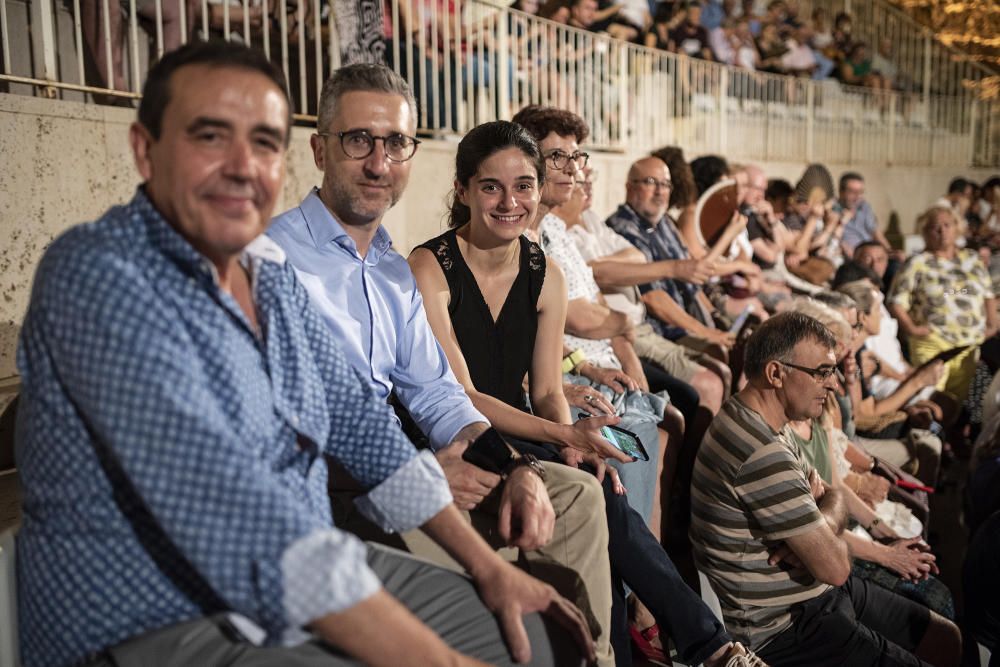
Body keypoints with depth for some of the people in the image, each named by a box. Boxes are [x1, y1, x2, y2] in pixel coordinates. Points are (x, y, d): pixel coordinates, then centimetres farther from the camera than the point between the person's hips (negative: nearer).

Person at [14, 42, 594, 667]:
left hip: (314, 593, 8)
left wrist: (489, 567, 5)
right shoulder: (98, 275, -20)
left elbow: (357, 420, 10)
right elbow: (217, 494, -31)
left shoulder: (272, 271, 5)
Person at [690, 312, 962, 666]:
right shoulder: (763, 453, -29)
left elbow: (834, 500, 10)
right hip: (784, 626, -10)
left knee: (946, 638, 17)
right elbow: (835, 567, -25)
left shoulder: (762, 424, 5)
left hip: (817, 594, 10)